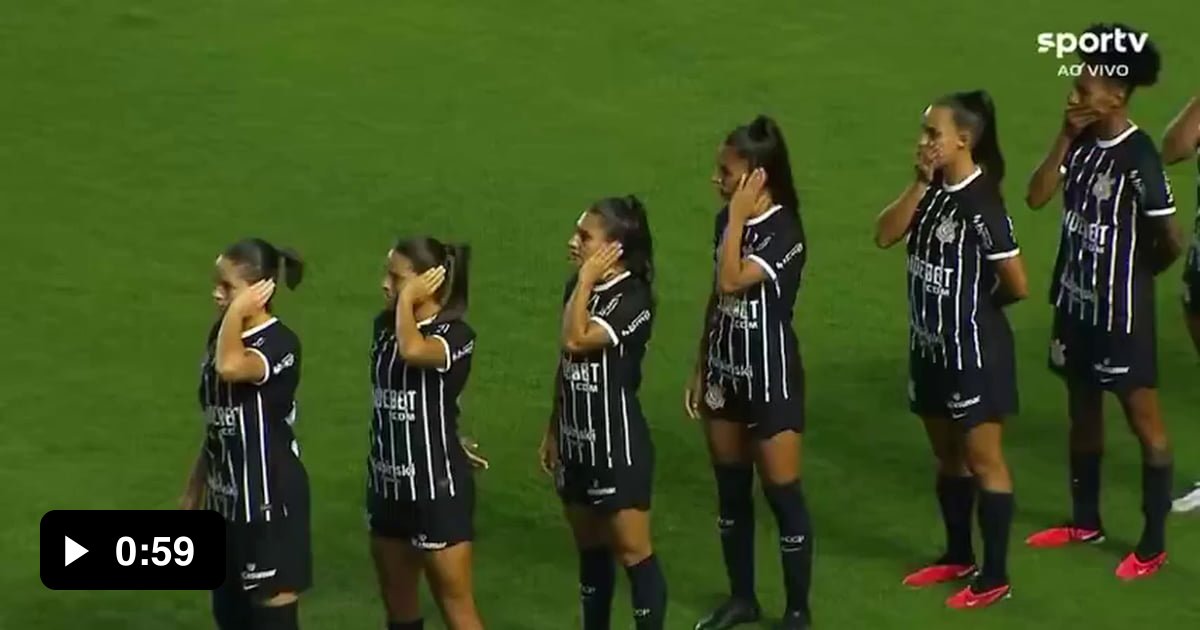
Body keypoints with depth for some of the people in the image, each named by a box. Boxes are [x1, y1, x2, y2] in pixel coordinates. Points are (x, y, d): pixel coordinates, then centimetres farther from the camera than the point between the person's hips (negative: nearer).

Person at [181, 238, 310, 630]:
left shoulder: (279, 344, -19)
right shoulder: (222, 334, 6)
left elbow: (230, 368, -42)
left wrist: (239, 312, -28)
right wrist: (195, 489, 17)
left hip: (270, 497, -9)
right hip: (227, 497, 9)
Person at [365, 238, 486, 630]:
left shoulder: (454, 334, -17)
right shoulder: (385, 326, 5)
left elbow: (412, 351, -39)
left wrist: (408, 300, -24)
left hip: (438, 486, -7)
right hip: (390, 484, 8)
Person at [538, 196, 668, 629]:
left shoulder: (633, 299, -19)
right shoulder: (579, 288, 4)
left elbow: (575, 341, -32)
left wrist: (587, 280, -24)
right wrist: (553, 431, 15)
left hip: (618, 447, -8)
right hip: (578, 444, 8)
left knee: (633, 554, -1)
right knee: (590, 551, 17)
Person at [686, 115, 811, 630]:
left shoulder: (784, 233, -20)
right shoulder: (728, 221, 3)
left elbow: (731, 283, -33)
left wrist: (738, 215, -27)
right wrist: (700, 370, 14)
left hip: (771, 378, -7)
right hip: (726, 373, 8)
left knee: (782, 495, 1)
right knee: (731, 491, 15)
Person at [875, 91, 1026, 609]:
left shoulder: (981, 203, -21)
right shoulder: (934, 190, 2)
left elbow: (1017, 284, -20)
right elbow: (885, 236, -5)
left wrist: (978, 304, -1)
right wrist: (919, 184, -14)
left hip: (974, 350, -8)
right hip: (932, 345, 8)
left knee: (983, 461, 2)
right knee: (947, 456, 19)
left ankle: (995, 576, 11)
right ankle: (958, 556, 34)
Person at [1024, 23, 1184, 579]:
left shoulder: (1137, 158, -22)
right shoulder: (1083, 144, 1)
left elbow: (1171, 240, -19)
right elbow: (1036, 197, -4)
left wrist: (1136, 274, 0)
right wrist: (1065, 136, -10)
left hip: (1121, 313, -8)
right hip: (1077, 303, 8)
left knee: (1143, 420, 3)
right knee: (1083, 412, 20)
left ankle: (1153, 545, 11)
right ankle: (1086, 521, 36)